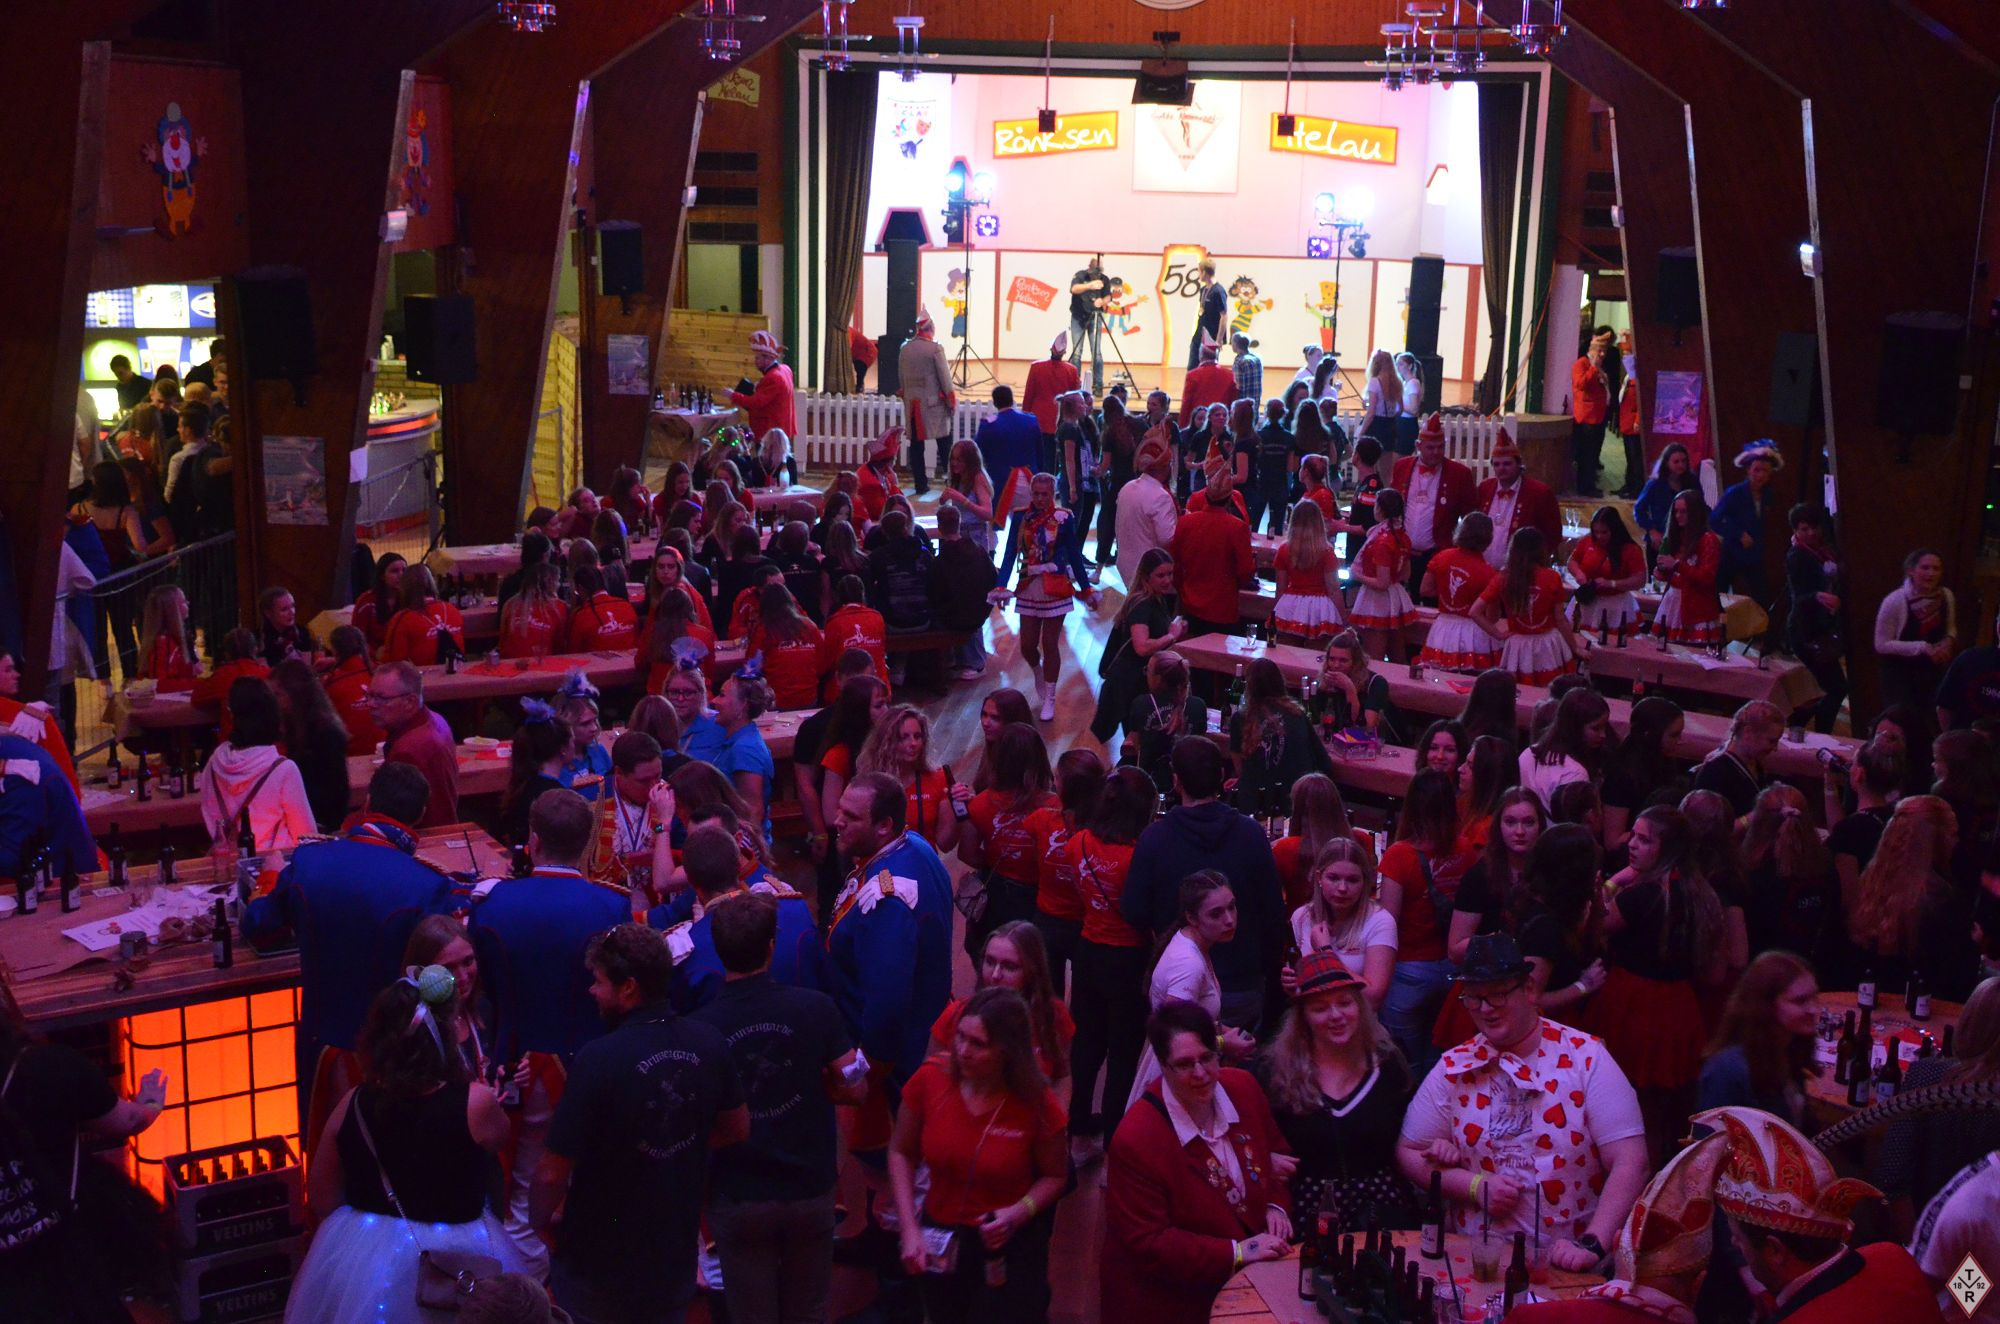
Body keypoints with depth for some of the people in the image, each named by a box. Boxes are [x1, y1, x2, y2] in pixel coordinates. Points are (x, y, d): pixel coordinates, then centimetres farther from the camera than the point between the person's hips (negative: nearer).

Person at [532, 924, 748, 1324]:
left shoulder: (597, 1061, -26)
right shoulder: (709, 1043, -8)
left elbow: (553, 1172, -21)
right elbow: (737, 1130, 6)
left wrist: (540, 1219, -2)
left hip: (601, 1266, -5)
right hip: (676, 1259, 5)